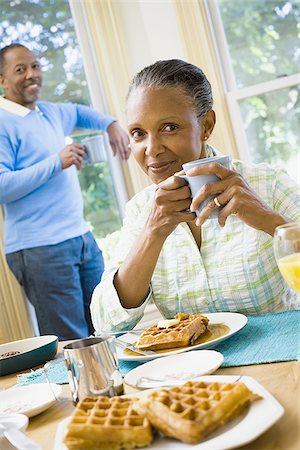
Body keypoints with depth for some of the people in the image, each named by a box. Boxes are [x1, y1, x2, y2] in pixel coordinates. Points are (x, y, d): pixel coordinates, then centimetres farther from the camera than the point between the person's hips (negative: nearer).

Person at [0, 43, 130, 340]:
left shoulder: (52, 113, 16)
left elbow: (79, 113, 39)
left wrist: (111, 125, 21)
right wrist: (56, 162, -18)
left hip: (82, 237, 8)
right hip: (39, 249, -8)